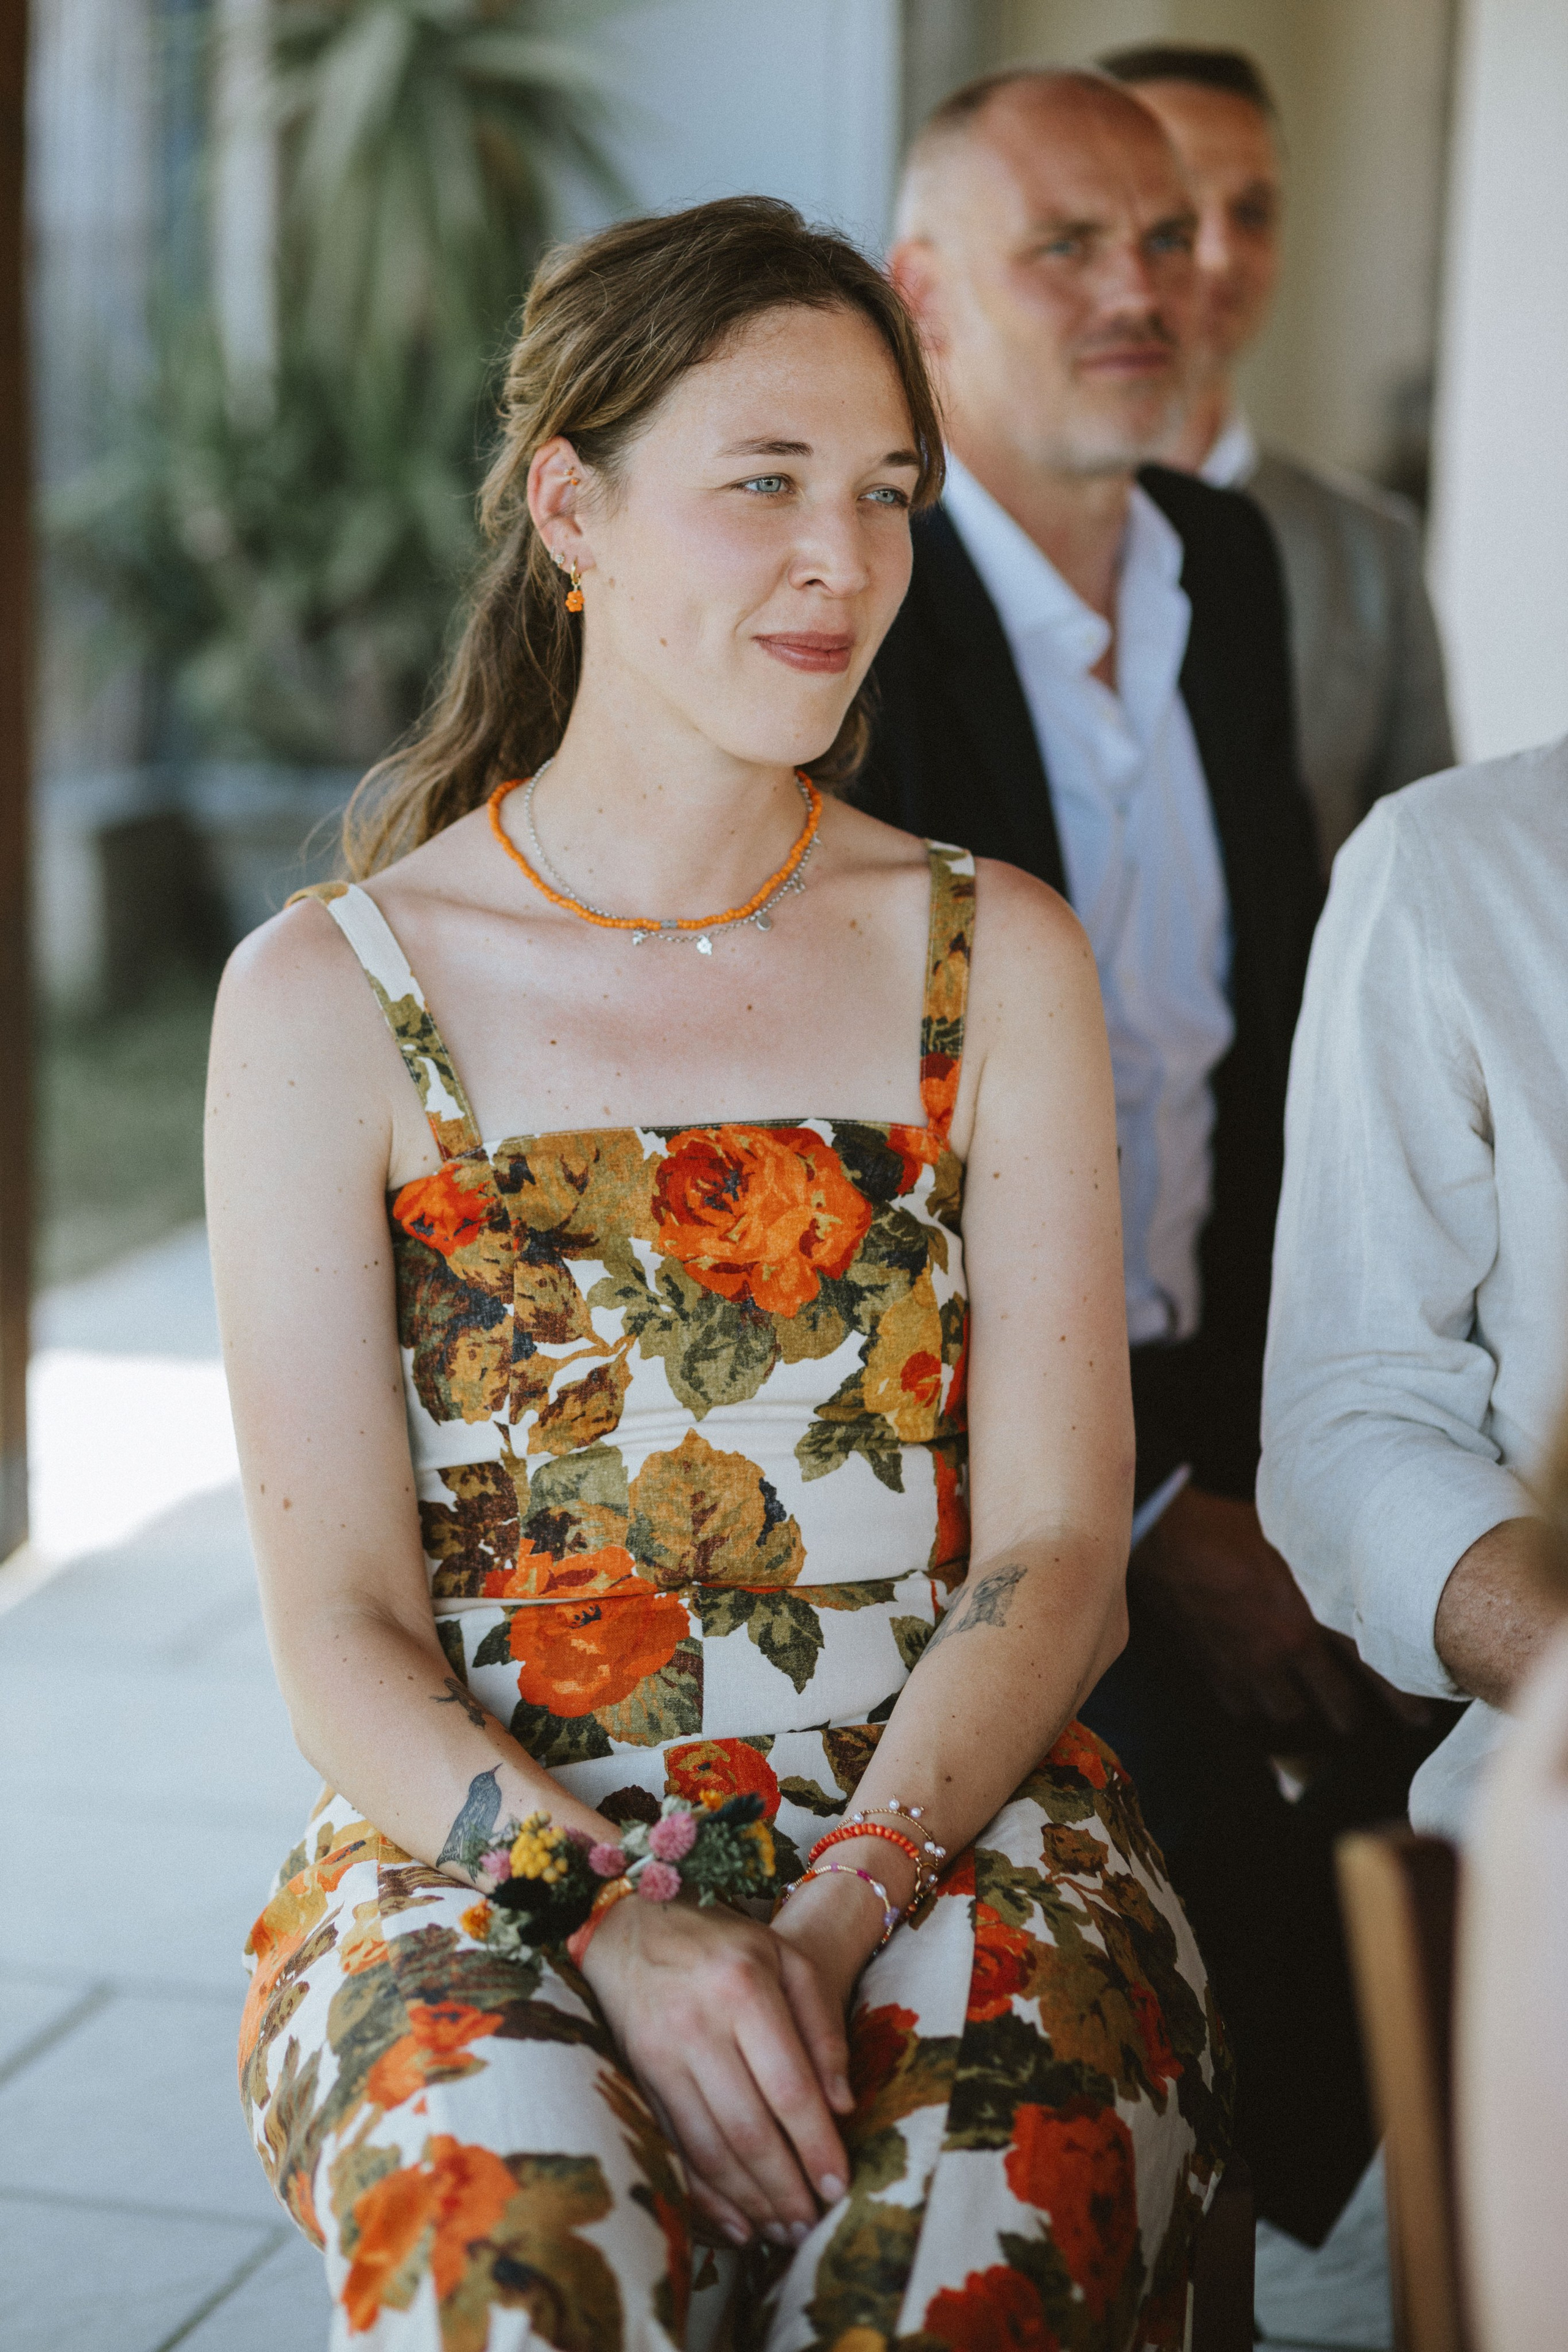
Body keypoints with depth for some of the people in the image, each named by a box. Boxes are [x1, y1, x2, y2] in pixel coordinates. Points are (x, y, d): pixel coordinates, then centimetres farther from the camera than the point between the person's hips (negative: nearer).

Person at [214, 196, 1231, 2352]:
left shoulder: (994, 959, 8)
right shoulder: (327, 996, 2)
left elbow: (1058, 1551, 1)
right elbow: (342, 1629, -2)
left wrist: (844, 1908, -15)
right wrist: (616, 1920, -19)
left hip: (944, 1816, 1)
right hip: (478, 1846, -1)